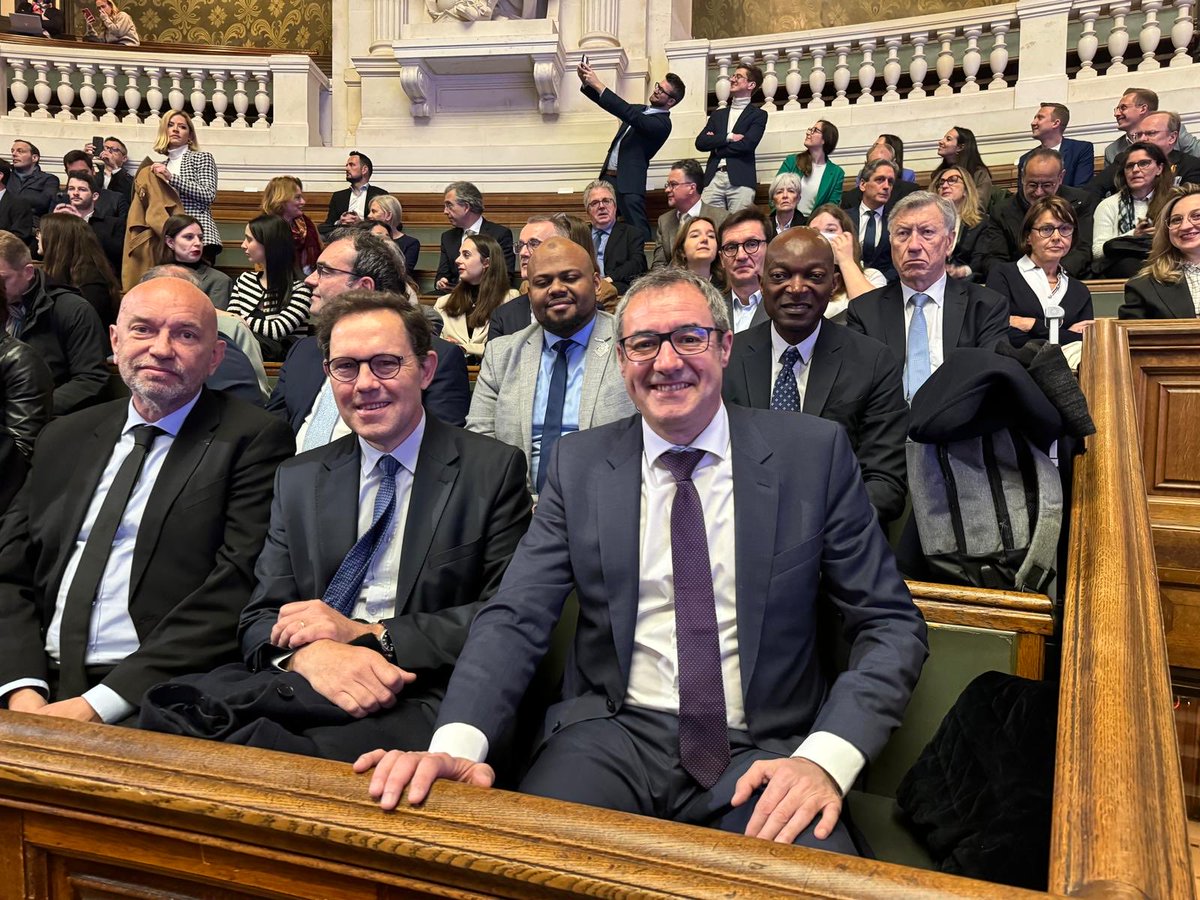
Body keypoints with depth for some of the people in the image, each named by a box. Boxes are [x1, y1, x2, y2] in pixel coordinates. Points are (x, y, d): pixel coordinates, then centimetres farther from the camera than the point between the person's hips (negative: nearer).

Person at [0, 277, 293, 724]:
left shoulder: (253, 440, -4)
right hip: (43, 684, 5)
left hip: (155, 698, -5)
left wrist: (99, 704, -16)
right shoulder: (62, 438, 15)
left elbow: (235, 591, -12)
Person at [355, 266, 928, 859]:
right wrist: (455, 744, -21)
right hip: (613, 736, 2)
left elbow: (892, 626, 0)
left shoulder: (814, 453, -1)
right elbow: (515, 617, -2)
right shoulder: (578, 464, 3)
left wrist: (824, 758, -17)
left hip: (760, 752, -1)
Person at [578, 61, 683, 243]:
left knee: (638, 233, -12)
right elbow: (608, 103, 18)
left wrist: (598, 85, -22)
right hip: (608, 177, 8)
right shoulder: (640, 109, 17)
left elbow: (629, 114, -21)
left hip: (629, 183, -8)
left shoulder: (662, 123, -9)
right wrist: (586, 83, -1)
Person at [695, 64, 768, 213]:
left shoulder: (758, 114, 9)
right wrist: (728, 137, -5)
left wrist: (716, 143, 2)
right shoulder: (718, 114, 22)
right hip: (713, 178, 4)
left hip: (740, 180, -3)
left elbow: (747, 144, -7)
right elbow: (700, 142, 9)